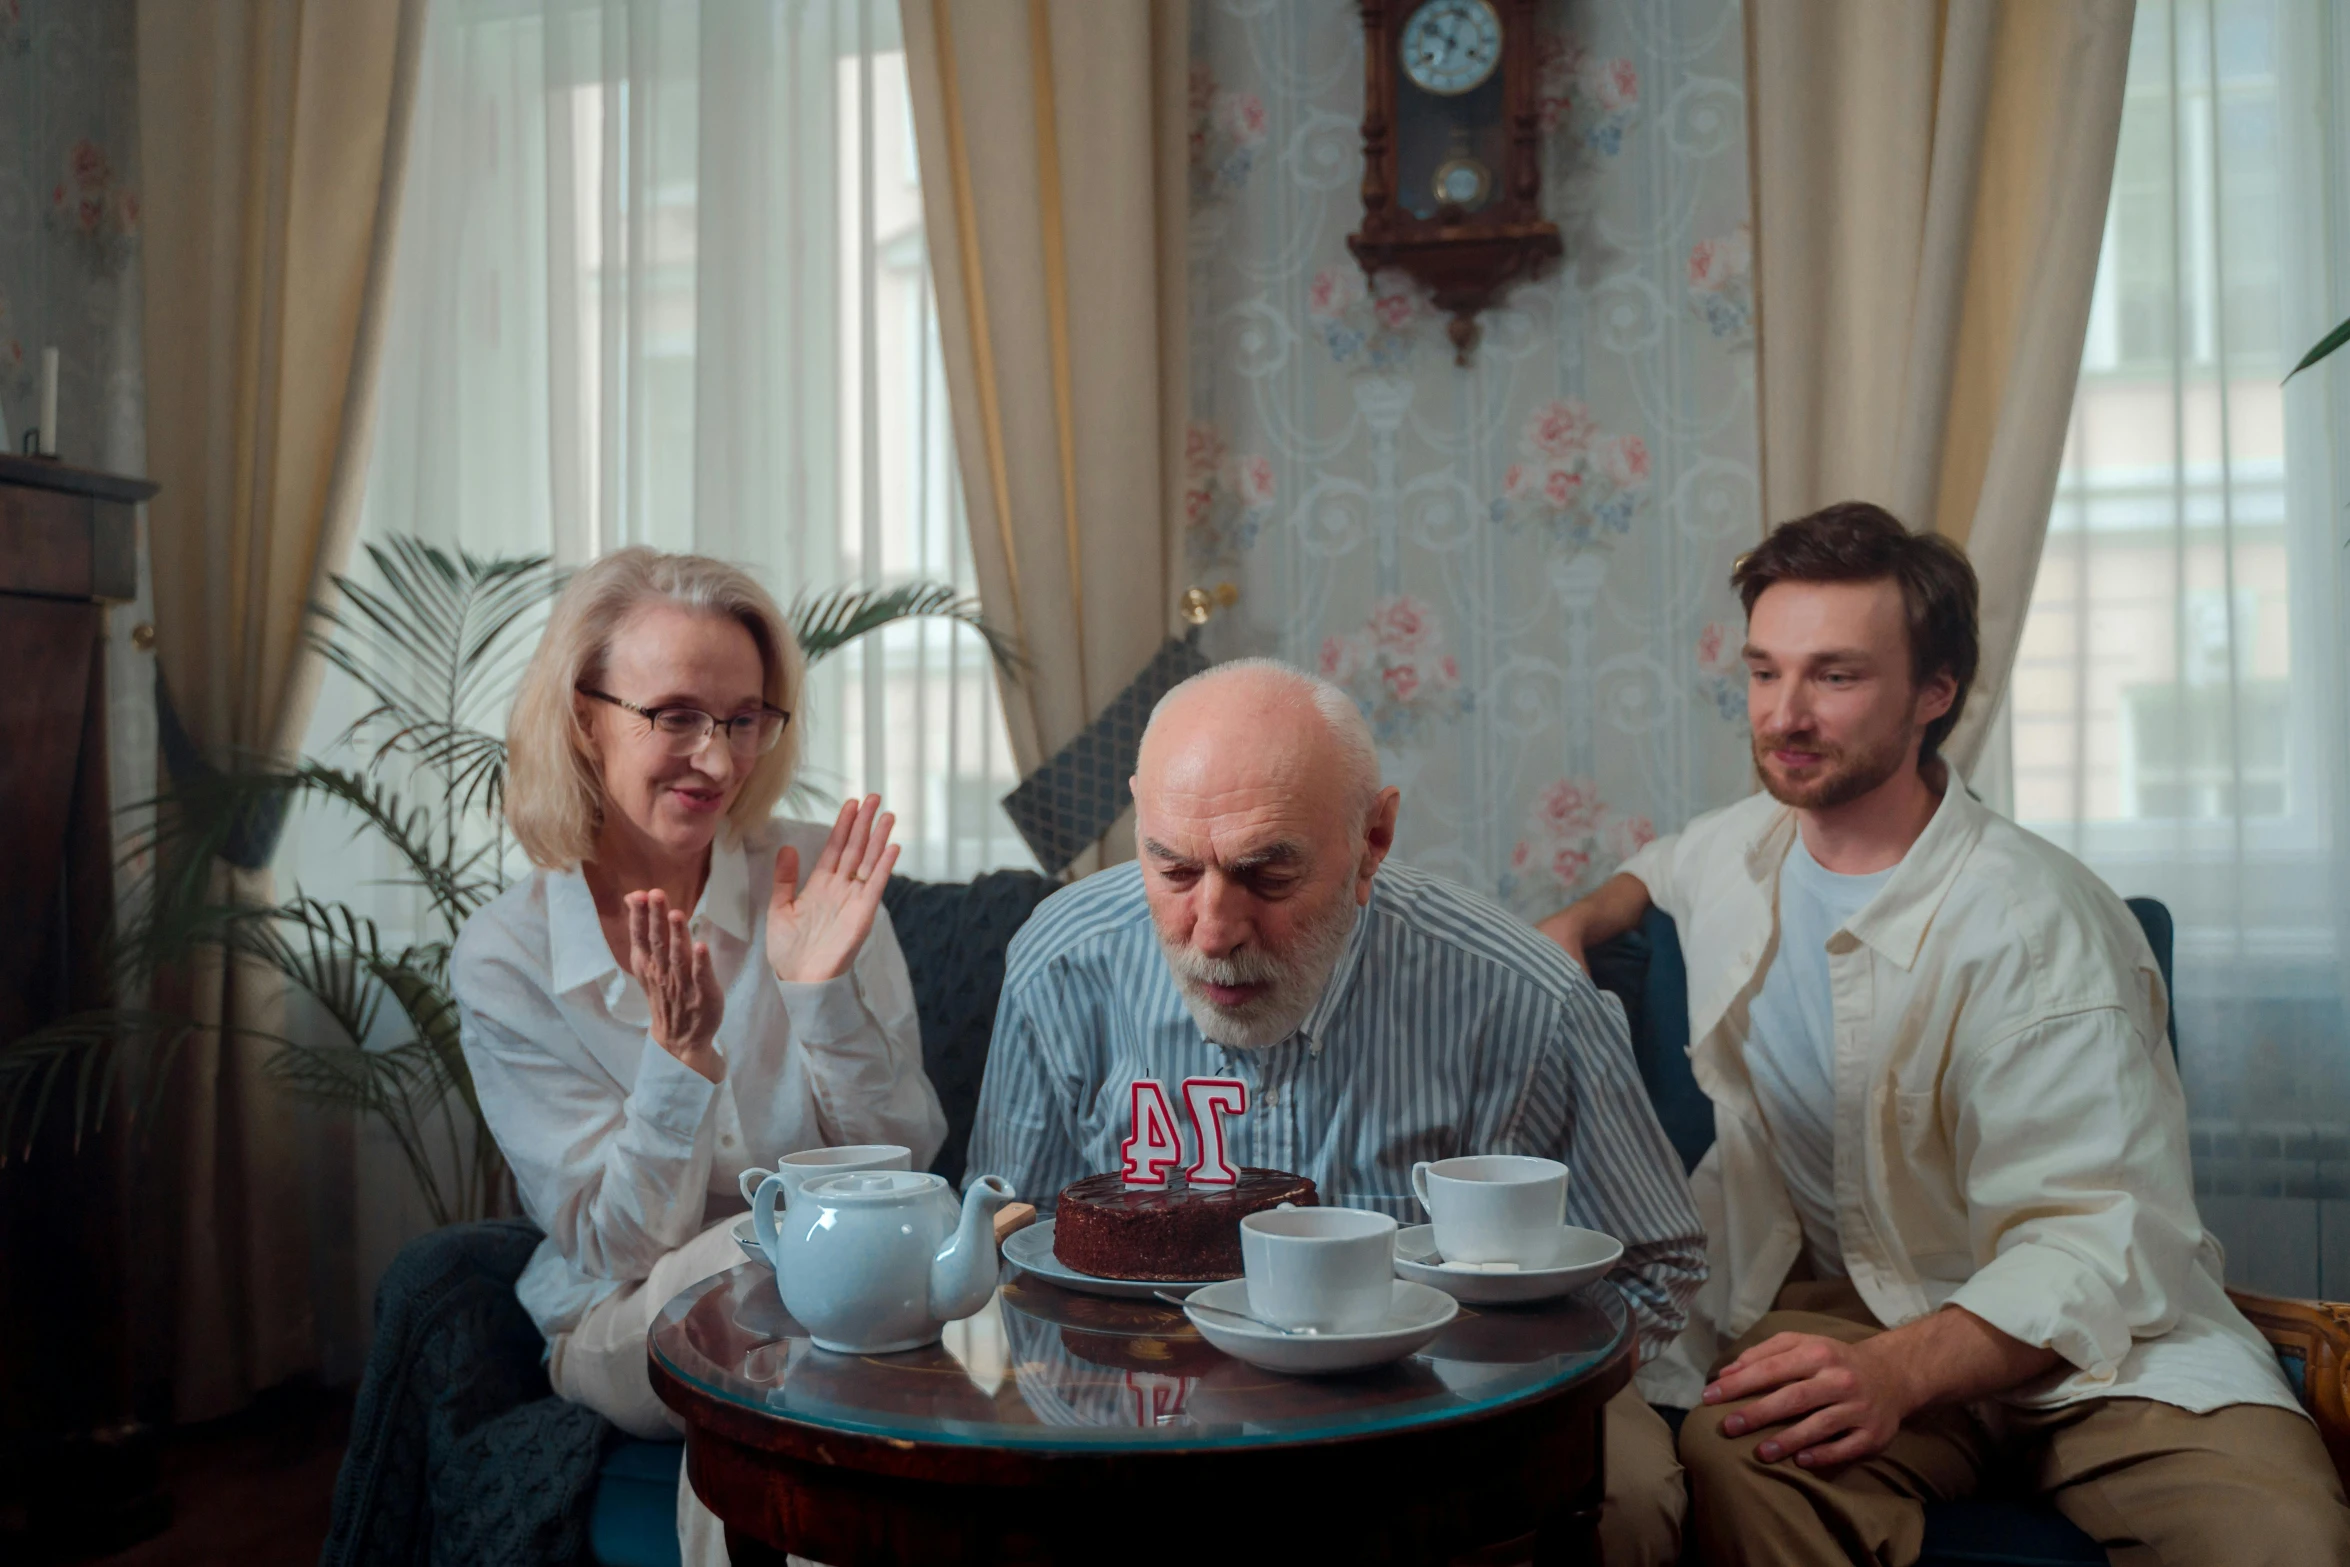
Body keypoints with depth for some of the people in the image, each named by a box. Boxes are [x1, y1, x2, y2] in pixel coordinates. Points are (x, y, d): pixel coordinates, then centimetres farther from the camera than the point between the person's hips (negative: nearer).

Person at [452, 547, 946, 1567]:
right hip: (622, 1327, 0)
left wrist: (823, 996, -22)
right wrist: (680, 1051, -26)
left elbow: (901, 1167, -5)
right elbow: (619, 1247, -10)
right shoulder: (502, 959, -7)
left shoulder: (816, 881, -6)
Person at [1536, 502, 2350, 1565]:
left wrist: (1897, 1372, -36)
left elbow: (2086, 1245, -21)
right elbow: (1664, 870, 33)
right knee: (1737, 1459, -33)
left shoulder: (2036, 924, -17)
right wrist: (1574, 923, 13)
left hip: (2082, 1330, -2)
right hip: (1838, 1297, 3)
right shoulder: (1741, 844, 5)